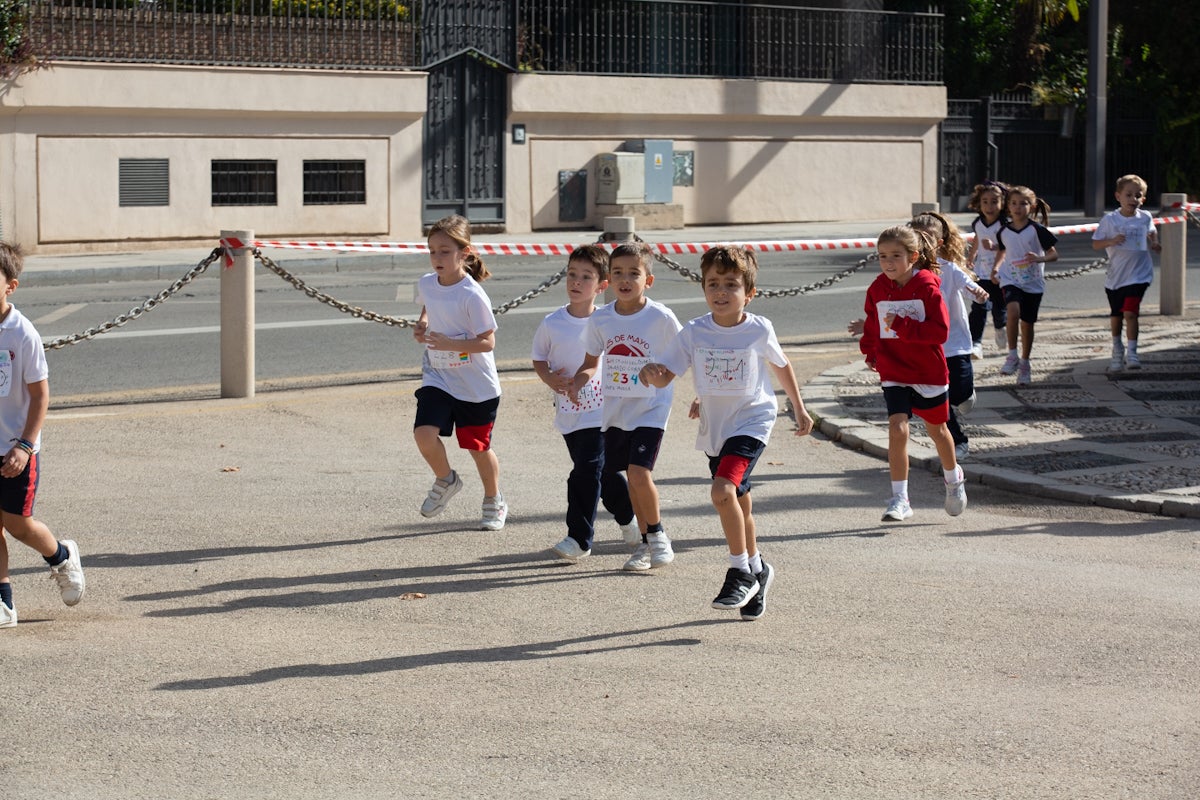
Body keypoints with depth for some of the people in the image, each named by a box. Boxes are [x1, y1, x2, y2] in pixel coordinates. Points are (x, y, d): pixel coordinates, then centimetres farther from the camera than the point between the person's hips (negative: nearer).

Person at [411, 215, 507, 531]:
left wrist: (449, 343, -33)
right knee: (424, 432, -17)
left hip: (476, 386, -4)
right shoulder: (426, 284, -3)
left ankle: (494, 502, 35)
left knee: (478, 446, 10)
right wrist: (422, 325, 1)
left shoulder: (472, 296, -21)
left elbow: (487, 341, -21)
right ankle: (445, 481, 12)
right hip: (437, 377, 4)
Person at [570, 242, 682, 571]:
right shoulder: (600, 319, -3)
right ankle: (646, 542, 25)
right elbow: (592, 362, 10)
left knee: (640, 473, -17)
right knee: (632, 476, 10)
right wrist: (578, 381, -10)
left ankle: (657, 534, 4)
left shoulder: (661, 317, -13)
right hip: (615, 409, 4)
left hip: (650, 409, -4)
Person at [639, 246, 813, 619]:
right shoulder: (694, 333, -7)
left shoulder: (759, 330, -10)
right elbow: (665, 375, -10)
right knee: (738, 503, 17)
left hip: (751, 421, -4)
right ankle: (756, 569, 39)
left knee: (723, 490, -25)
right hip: (714, 427, 4)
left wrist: (799, 407, 17)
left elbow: (781, 365, 8)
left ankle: (741, 571, -10)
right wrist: (651, 375, -34)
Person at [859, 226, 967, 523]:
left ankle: (954, 480, 46)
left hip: (929, 371, -2)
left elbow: (940, 330, -21)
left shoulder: (927, 287, -15)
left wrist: (902, 325, -27)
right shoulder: (877, 289, -3)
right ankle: (900, 499, -11)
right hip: (893, 373, 2)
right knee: (897, 429, -15)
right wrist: (871, 352, 6)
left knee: (936, 428, 18)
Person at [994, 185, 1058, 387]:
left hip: (1033, 282, -1)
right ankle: (1012, 356, -16)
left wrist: (1039, 258, -26)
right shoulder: (1004, 231, 0)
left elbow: (1054, 254, -7)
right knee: (1013, 311, -27)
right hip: (1011, 280, 1)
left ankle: (1025, 364, 25)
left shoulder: (1036, 230, -9)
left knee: (1027, 323, 7)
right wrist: (997, 265, 1)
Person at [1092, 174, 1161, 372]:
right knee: (1116, 315, 13)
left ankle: (1131, 352, -11)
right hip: (1115, 276, 1)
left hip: (1138, 275, -1)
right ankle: (1117, 349, 35)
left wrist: (1155, 244, -5)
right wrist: (1112, 241, -21)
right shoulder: (1110, 219, -5)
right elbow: (1095, 244, -2)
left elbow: (1151, 232, 18)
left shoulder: (1145, 218, -1)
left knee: (1130, 312, -16)